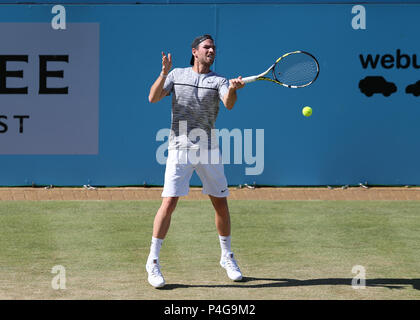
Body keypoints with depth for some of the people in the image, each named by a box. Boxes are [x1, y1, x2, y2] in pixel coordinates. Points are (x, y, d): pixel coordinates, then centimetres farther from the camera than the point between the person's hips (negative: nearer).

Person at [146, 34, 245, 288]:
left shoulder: (218, 80, 4)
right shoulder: (176, 74, 8)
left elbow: (229, 104, -16)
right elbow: (153, 98, -3)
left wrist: (233, 89, -38)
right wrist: (164, 72, -16)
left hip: (209, 151, 2)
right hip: (180, 149, -2)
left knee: (221, 203, 6)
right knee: (169, 203, -10)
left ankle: (227, 256, 25)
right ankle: (153, 261, 0)